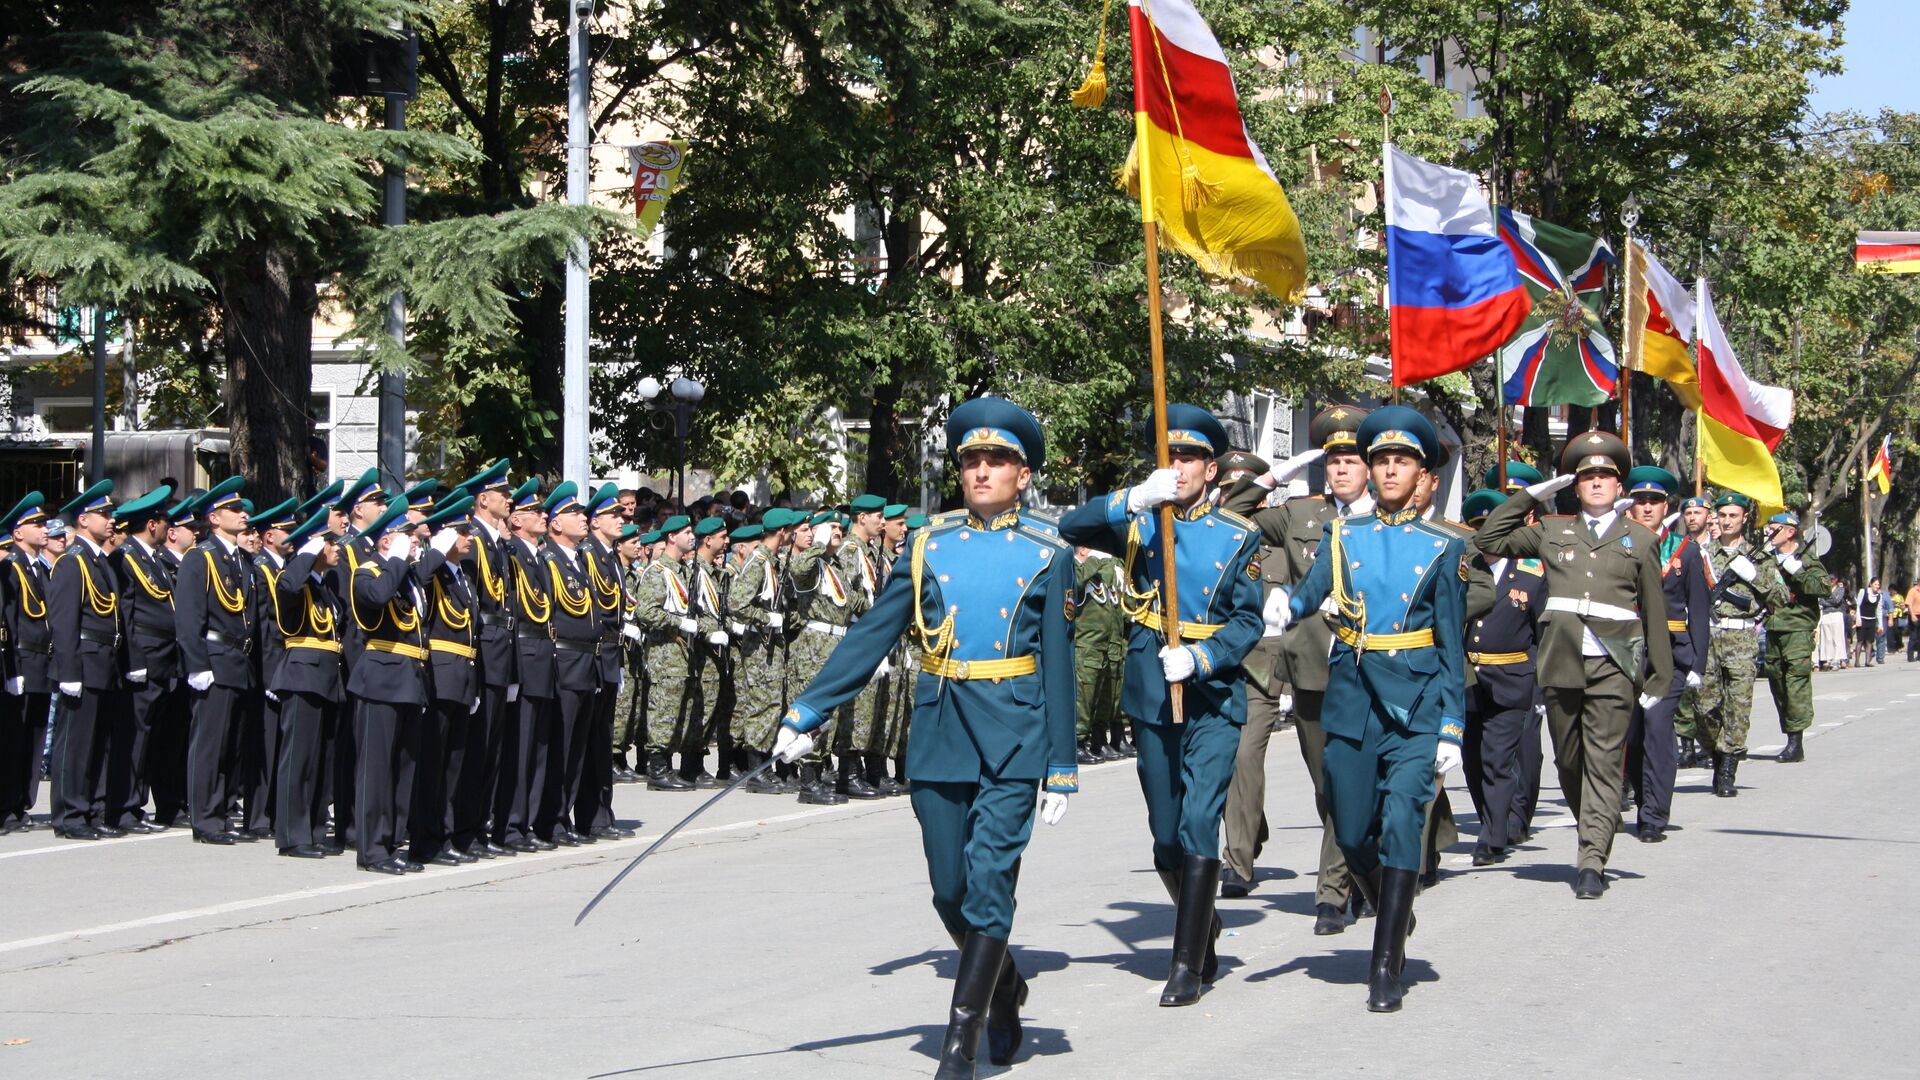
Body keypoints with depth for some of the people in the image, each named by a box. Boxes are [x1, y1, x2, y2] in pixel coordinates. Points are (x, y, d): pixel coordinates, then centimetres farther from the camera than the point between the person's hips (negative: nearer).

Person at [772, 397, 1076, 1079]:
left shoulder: (1047, 556, 2)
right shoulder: (928, 547, 8)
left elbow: (1058, 669, 1)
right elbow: (871, 637, 6)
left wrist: (1061, 770, -3)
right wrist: (806, 714, 0)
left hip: (1013, 741, -3)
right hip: (939, 735, 3)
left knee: (989, 882, -10)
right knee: (950, 892, 7)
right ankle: (1004, 987, 34)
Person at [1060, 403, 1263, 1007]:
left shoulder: (1239, 537, 3)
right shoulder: (1138, 522, 7)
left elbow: (1248, 620, -2)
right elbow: (1072, 528, -10)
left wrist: (1200, 657, -18)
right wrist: (1134, 499, -25)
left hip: (1214, 696, -3)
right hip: (1151, 700, 3)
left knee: (1198, 829, -14)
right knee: (1166, 842, 10)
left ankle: (1188, 966, -8)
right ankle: (1204, 931, 34)